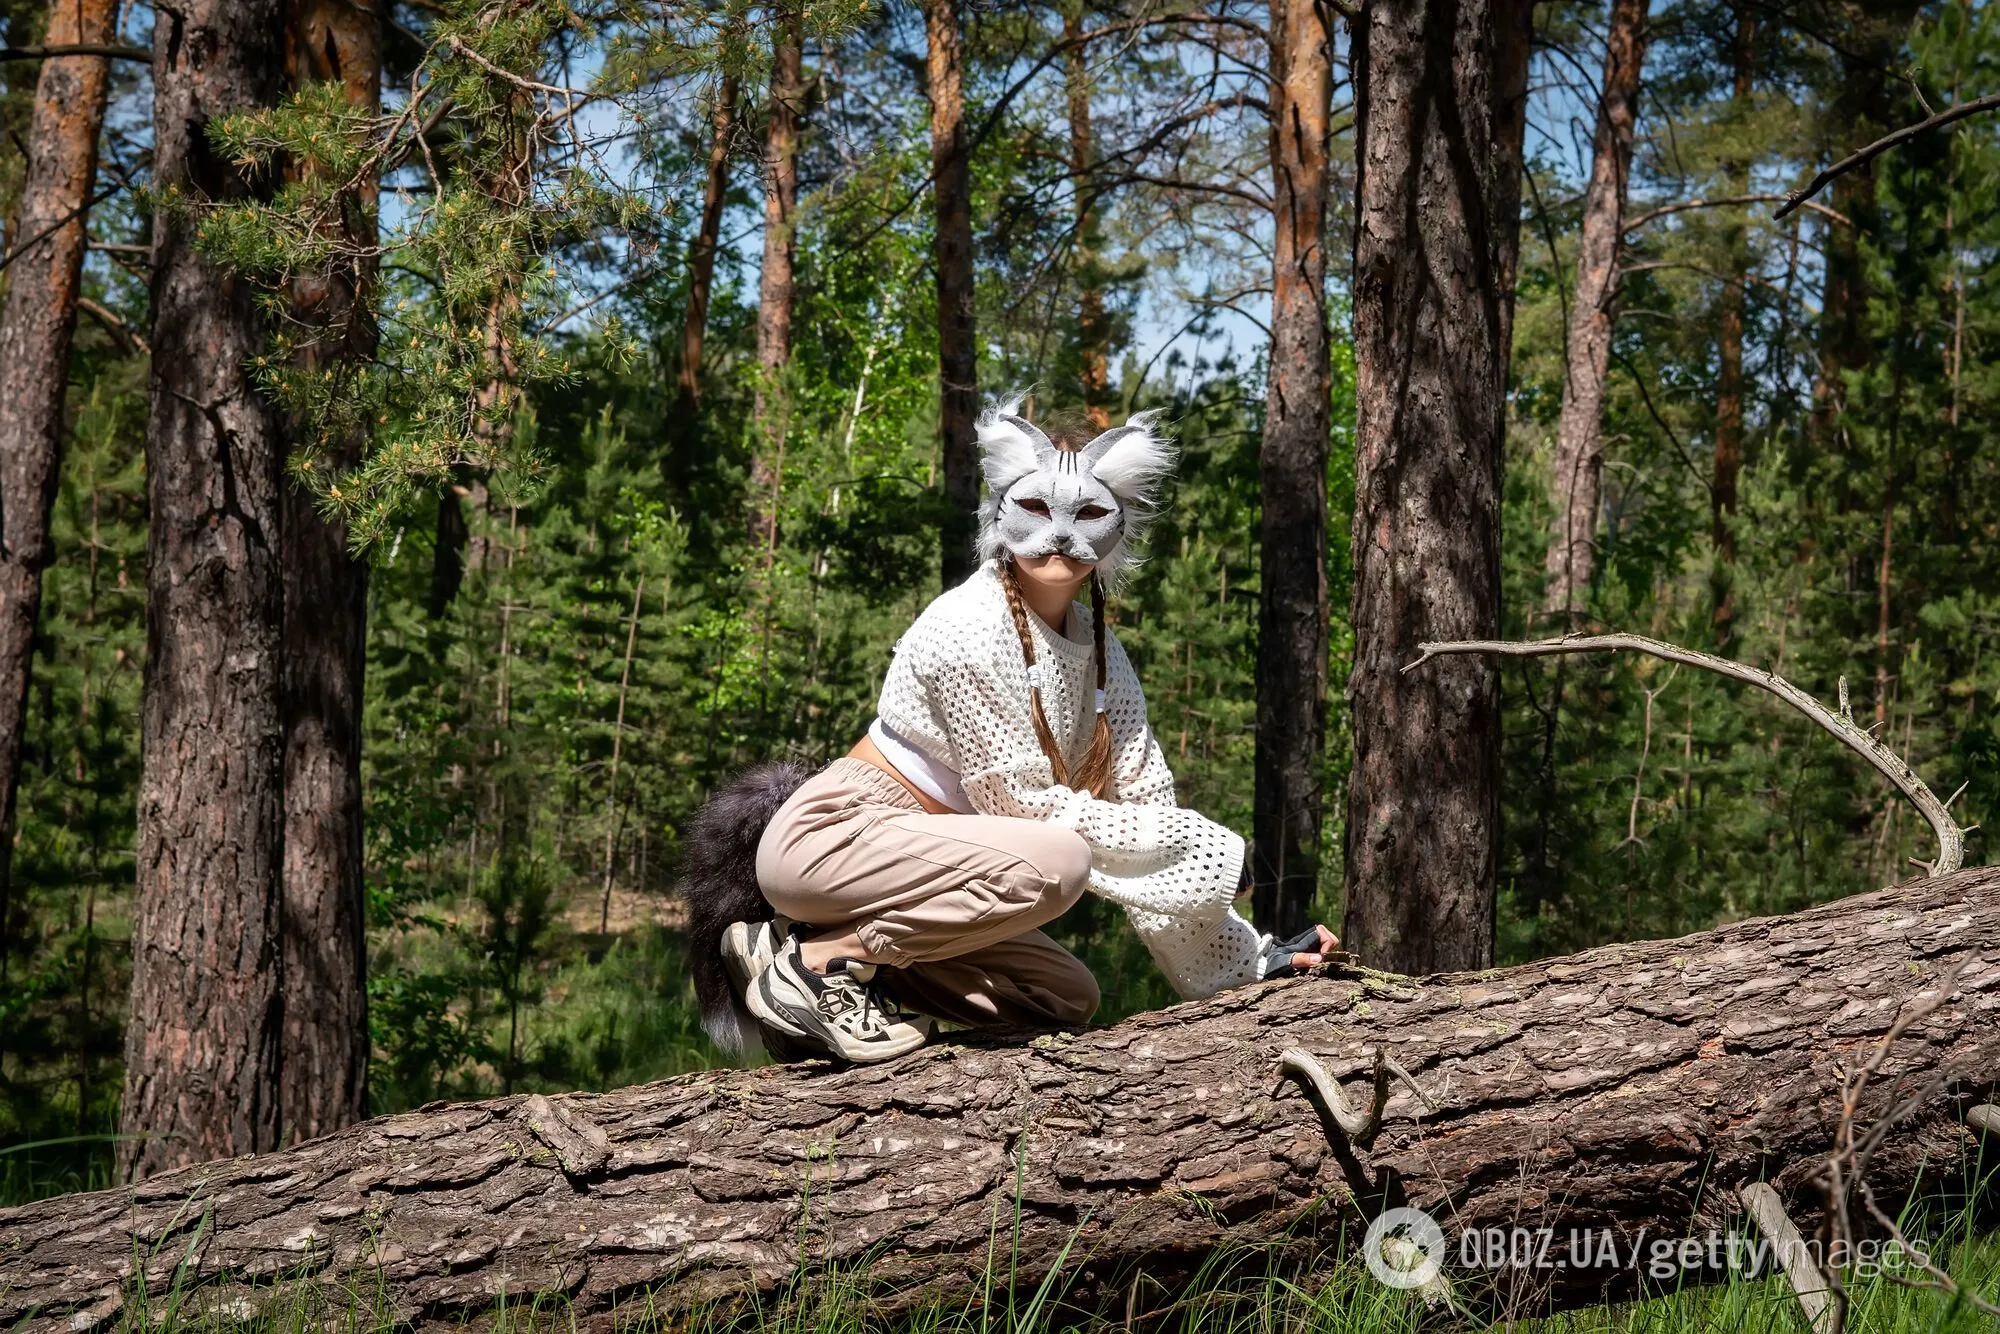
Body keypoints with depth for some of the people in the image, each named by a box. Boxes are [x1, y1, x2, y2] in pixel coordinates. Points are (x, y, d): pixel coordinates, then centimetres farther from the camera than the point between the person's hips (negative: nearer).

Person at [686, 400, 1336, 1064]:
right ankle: (816, 961, -17)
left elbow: (1147, 803, 6)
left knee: (1068, 998, 4)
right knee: (1054, 861, -28)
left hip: (914, 861, 9)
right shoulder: (969, 629, -18)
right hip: (831, 835, -9)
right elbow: (1023, 803, -18)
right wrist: (1204, 846, -15)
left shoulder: (1100, 652, 6)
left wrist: (1246, 960, 1)